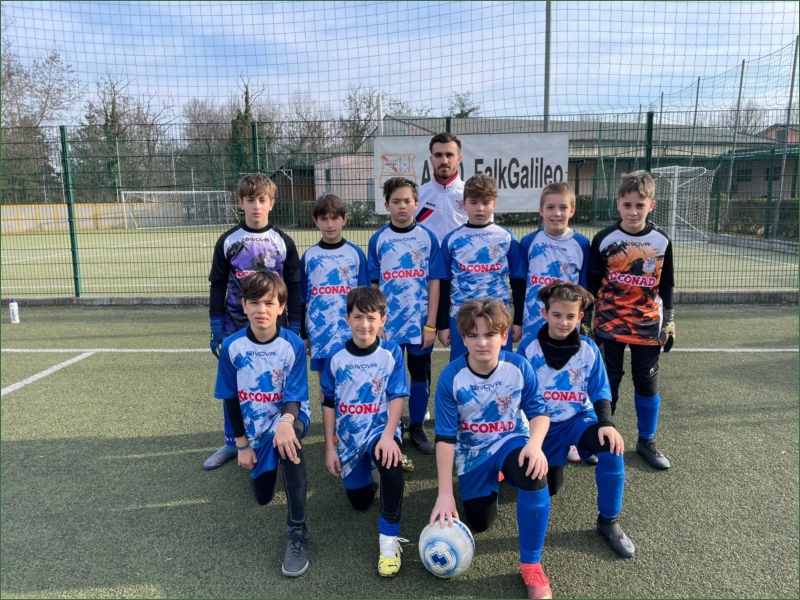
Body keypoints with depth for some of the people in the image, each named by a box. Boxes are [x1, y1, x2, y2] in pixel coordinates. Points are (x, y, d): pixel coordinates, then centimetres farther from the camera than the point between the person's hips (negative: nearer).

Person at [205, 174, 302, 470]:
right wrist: (216, 328, 0)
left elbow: (294, 288, 2)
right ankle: (232, 443, 25)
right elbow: (217, 287, 4)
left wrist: (294, 329, -2)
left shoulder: (283, 242, -1)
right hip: (235, 328, 1)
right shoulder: (227, 241, 1)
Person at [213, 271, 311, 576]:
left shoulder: (294, 345, -19)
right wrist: (242, 444, -4)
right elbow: (231, 398, -4)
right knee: (263, 497, 12)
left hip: (289, 416, -3)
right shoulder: (231, 346, -13)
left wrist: (285, 422, -42)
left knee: (288, 437, -40)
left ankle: (297, 531, -28)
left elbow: (295, 396, -19)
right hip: (254, 427, 3)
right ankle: (267, 465, 51)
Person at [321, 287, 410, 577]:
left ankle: (389, 537, -24)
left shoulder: (392, 352, -10)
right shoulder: (336, 358, -5)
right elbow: (329, 404, 1)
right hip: (348, 437, 3)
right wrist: (329, 449, -1)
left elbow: (397, 398, -13)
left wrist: (388, 435, -28)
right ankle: (365, 470, 46)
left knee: (389, 459, -38)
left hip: (379, 429, -3)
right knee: (360, 502, 11)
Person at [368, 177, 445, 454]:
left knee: (421, 376, 11)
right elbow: (372, 285, 2)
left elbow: (434, 283, -2)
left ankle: (417, 428, 27)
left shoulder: (427, 238, -2)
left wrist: (431, 325, -6)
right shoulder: (378, 240, 0)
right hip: (389, 325, 0)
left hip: (420, 324, 0)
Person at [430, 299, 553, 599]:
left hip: (511, 441, -1)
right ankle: (492, 478, 42)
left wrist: (535, 443, -32)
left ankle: (531, 564, -13)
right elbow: (445, 437, -19)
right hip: (473, 452, 1)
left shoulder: (519, 366, -19)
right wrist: (445, 493, -22)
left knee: (534, 477, -34)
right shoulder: (450, 376, -22)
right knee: (480, 522, 6)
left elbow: (539, 412, -9)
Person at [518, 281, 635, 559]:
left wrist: (606, 423, -22)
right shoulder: (528, 347, -11)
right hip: (542, 425, 0)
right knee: (549, 488, 5)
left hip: (578, 419, 0)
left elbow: (600, 392, -4)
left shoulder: (588, 349, -8)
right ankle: (551, 461, 43)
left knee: (611, 446, -31)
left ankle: (608, 520, -11)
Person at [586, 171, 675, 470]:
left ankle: (646, 441, 28)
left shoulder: (661, 240, -2)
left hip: (648, 327, 2)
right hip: (609, 325, -2)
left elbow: (667, 286, 7)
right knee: (606, 383, 6)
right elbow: (591, 284, 0)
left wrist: (669, 324, 7)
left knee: (648, 384, 11)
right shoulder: (604, 239, -7)